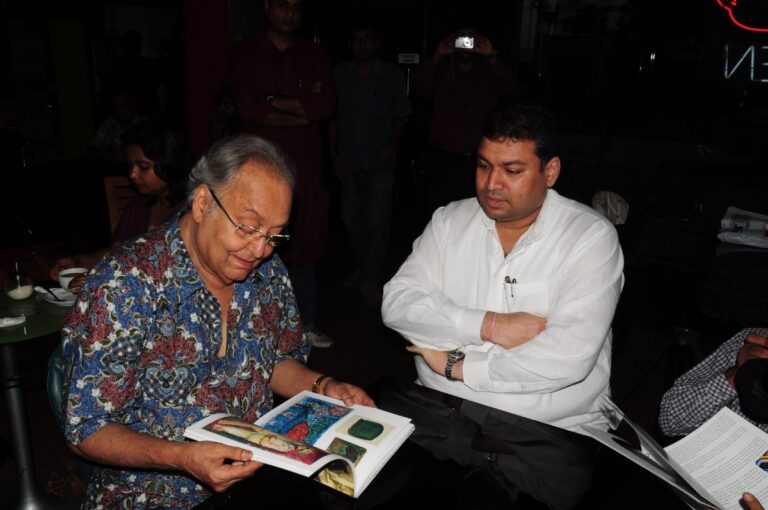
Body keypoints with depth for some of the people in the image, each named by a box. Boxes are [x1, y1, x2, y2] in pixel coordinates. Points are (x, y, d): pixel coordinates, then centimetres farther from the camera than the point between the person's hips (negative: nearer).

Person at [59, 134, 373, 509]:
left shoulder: (268, 272, -1)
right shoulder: (126, 284, -18)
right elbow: (86, 427, -15)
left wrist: (323, 387, -5)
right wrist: (182, 457, -29)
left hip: (259, 473, 3)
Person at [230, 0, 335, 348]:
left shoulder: (315, 56, 13)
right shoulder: (244, 52, 6)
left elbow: (327, 105, -4)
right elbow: (248, 109, -9)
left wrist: (275, 101, -8)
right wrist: (303, 107, -6)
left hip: (306, 167, 2)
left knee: (304, 250, 9)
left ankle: (307, 325, 22)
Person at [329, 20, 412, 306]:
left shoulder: (391, 75, 3)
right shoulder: (339, 74, 6)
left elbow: (400, 116, 6)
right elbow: (333, 118, 7)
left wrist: (390, 149, -6)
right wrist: (334, 156, 2)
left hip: (380, 162, -2)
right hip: (349, 162, 3)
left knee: (377, 221, -6)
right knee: (352, 218, 9)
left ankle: (371, 280, 2)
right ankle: (361, 268, 27)